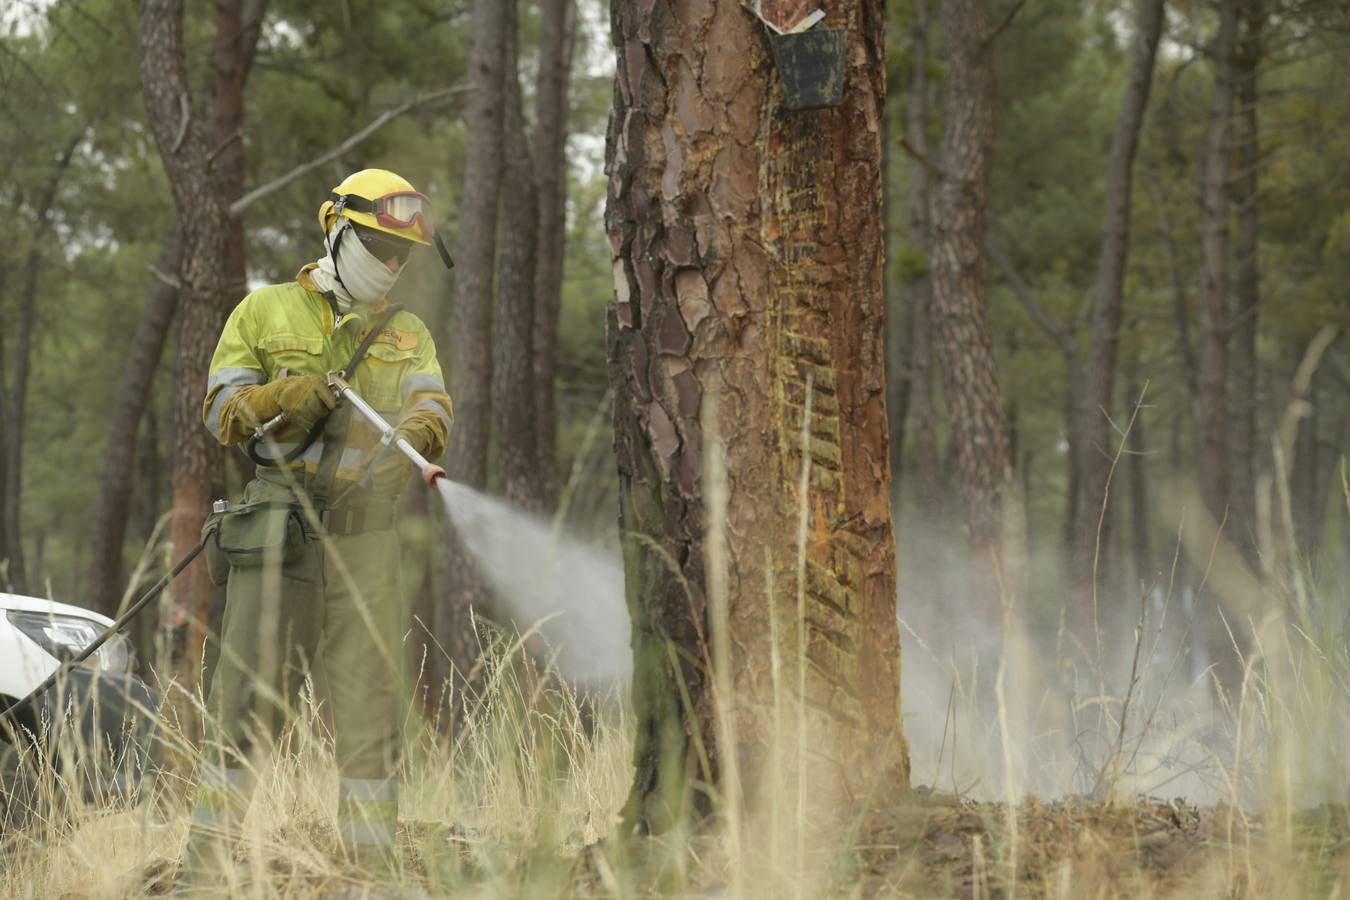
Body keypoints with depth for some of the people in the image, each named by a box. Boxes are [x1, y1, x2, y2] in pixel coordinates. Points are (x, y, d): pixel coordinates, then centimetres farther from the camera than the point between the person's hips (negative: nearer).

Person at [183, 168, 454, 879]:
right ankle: (202, 861, 3)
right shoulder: (265, 312, 9)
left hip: (365, 540, 2)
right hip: (276, 534, -2)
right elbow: (220, 410, 3)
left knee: (369, 698, -1)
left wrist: (414, 434, -27)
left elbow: (430, 406, -3)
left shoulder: (407, 335, 15)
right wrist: (284, 397, -18)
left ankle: (371, 866, 2)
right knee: (247, 699, -3)